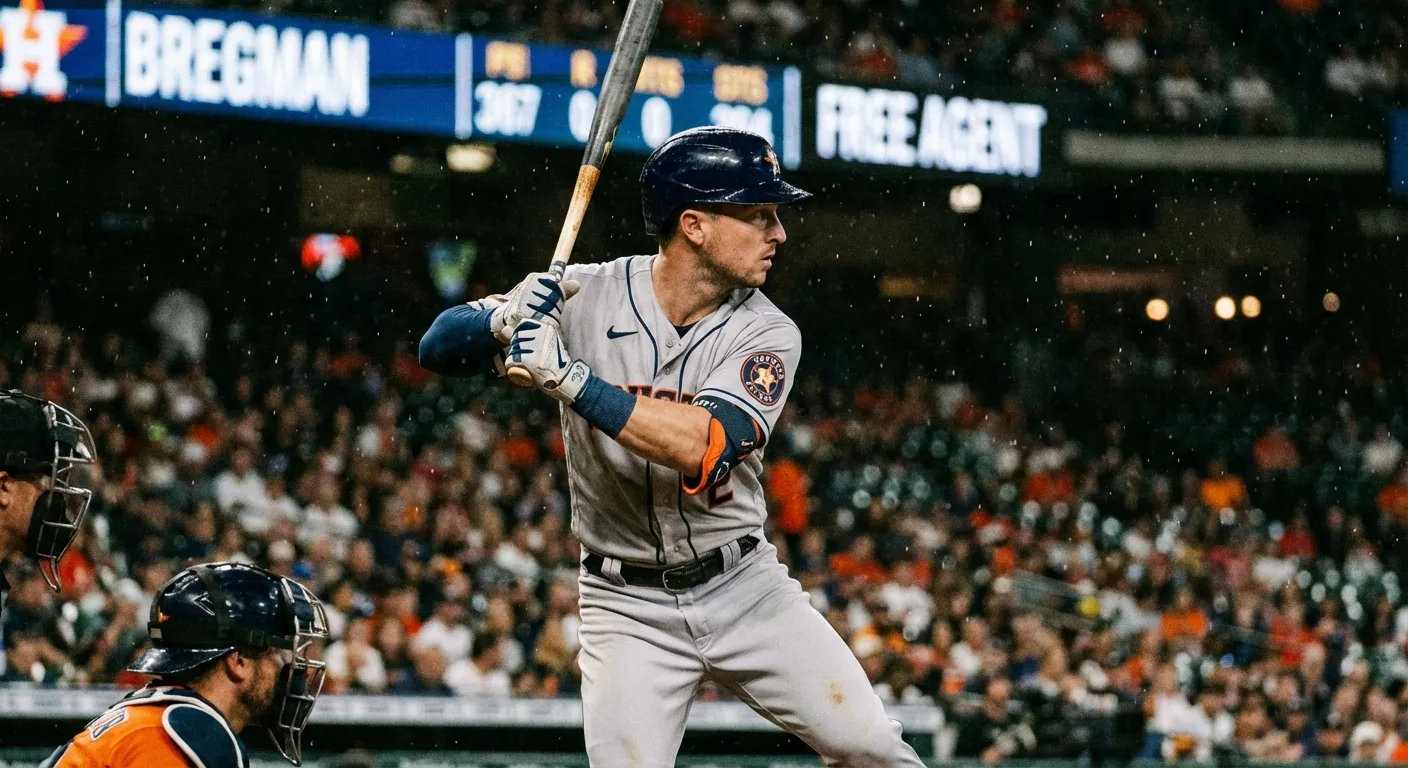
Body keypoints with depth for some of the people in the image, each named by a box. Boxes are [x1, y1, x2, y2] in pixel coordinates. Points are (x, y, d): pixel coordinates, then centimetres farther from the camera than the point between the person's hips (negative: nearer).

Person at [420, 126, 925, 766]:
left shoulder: (767, 334, -9)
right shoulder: (584, 297, -9)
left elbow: (705, 446, -26)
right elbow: (438, 348, -6)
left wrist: (566, 376, -32)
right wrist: (503, 319, -29)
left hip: (744, 587, 1)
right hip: (628, 606, -1)